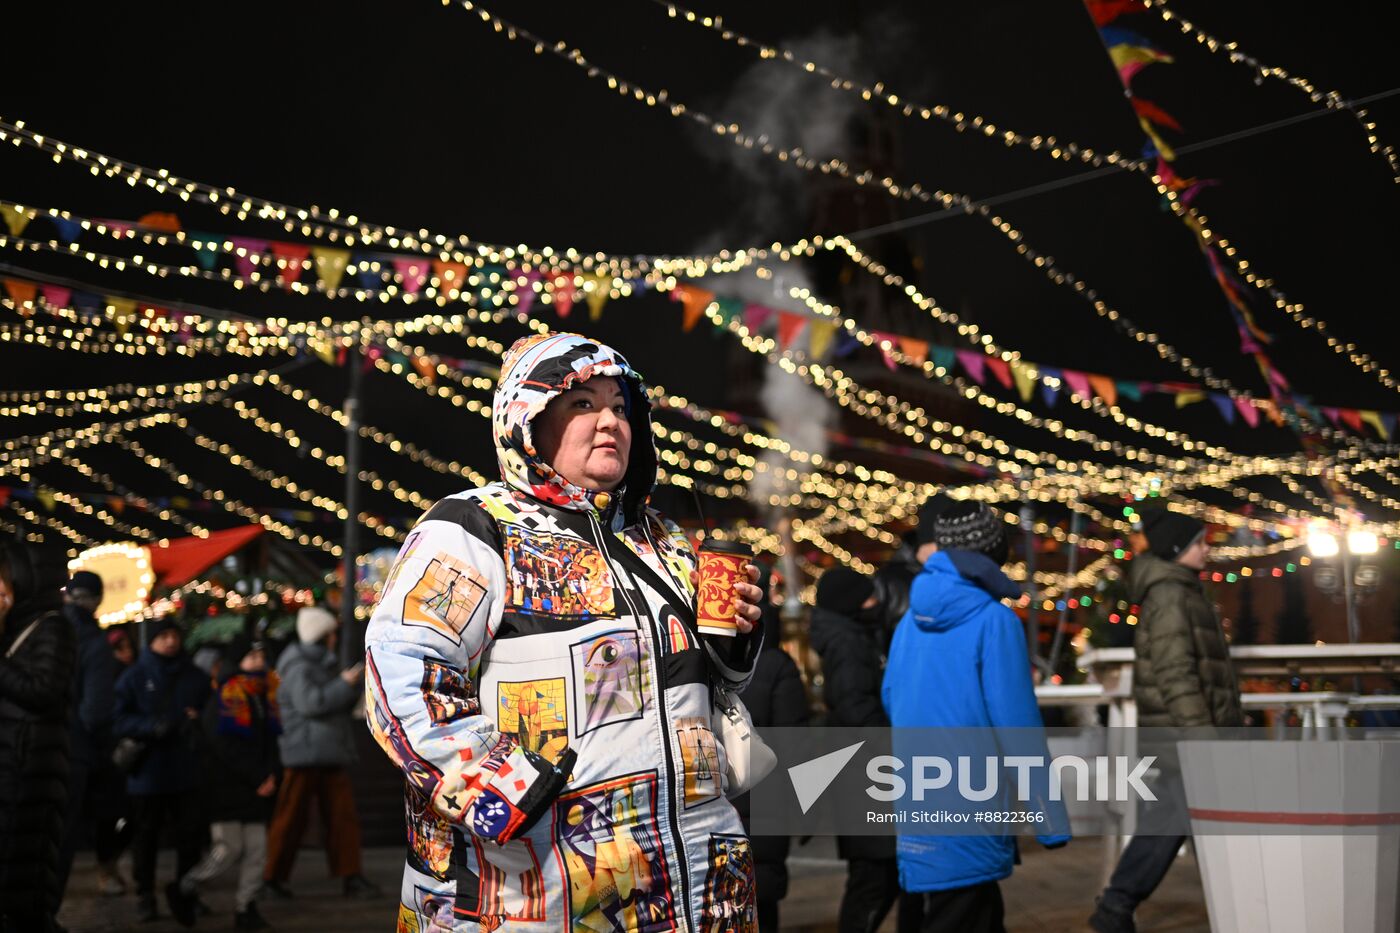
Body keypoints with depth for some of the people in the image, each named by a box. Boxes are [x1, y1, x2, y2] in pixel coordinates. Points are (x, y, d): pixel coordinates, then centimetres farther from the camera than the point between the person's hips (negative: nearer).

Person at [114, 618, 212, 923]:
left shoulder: (195, 677, 9)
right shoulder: (134, 677, 1)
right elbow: (121, 721, -5)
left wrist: (195, 721, -8)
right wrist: (152, 726, -20)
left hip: (186, 770, 2)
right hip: (147, 770, -2)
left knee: (191, 832, 1)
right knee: (145, 836, 6)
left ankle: (184, 892, 18)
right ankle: (145, 896, 17)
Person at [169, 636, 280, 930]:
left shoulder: (264, 697, 13)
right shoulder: (223, 699, -11)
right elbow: (226, 748, -15)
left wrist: (269, 775, -2)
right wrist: (258, 779, -13)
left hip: (256, 787, 7)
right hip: (225, 787, -7)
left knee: (256, 848, 2)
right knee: (229, 849, -7)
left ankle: (245, 907, 10)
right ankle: (186, 888, 13)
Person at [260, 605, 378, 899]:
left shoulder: (324, 664, 19)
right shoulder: (299, 668, -10)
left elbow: (341, 706, 26)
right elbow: (310, 702, -24)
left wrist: (353, 684, 9)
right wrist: (344, 684, -17)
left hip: (331, 754, 9)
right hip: (304, 756, -9)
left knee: (343, 816, 1)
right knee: (291, 819, -2)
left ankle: (350, 877, 1)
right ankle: (272, 879, 7)